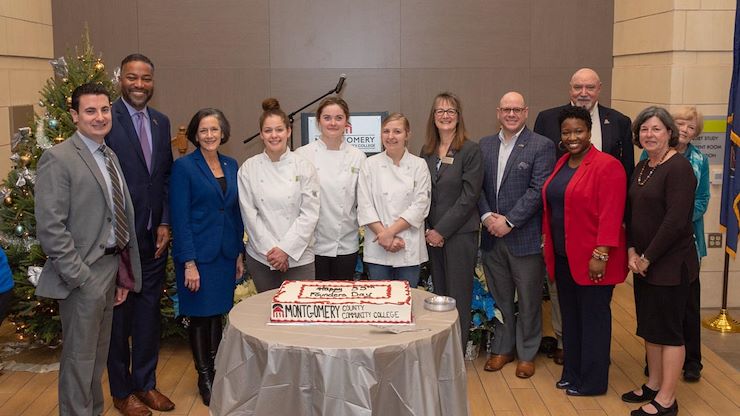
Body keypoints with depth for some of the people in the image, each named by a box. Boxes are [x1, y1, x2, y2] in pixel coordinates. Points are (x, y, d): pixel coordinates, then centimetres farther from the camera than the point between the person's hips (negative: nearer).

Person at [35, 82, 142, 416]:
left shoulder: (111, 156, 12)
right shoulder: (58, 159, -13)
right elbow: (50, 227, -18)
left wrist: (124, 274, 11)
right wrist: (80, 276, -18)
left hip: (112, 267, 8)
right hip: (84, 273, -8)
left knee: (98, 355, 19)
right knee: (79, 358, 3)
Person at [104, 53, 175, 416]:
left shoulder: (161, 122, 8)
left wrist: (165, 223, 2)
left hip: (154, 236, 5)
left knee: (149, 311, 15)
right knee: (119, 314, 10)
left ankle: (146, 383, 32)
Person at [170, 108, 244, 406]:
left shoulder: (231, 166, 8)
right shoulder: (184, 166, -8)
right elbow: (180, 218, -11)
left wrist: (239, 254, 9)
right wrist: (189, 263, -15)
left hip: (226, 254, 5)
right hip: (198, 254, -5)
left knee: (219, 313, 13)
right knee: (200, 316, 6)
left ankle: (216, 370, 28)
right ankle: (204, 377, 20)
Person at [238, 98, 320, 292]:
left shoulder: (303, 167, -2)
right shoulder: (249, 169, 1)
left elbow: (309, 214, -6)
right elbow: (249, 214, -2)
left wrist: (286, 249, -11)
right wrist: (270, 250, -9)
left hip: (298, 256, -1)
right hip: (260, 256, 1)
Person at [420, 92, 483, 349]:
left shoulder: (471, 151, -6)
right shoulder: (427, 152, 10)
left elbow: (469, 196, -11)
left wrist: (442, 231, -13)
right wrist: (427, 230, 0)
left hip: (460, 234, -5)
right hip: (432, 234, 5)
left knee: (458, 298, 0)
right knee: (438, 295, 11)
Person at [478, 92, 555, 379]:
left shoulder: (542, 146, -6)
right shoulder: (485, 145, 9)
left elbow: (538, 190, -13)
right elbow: (477, 186, 7)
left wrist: (509, 221, -16)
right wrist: (487, 216, -9)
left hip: (526, 236, -4)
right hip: (492, 236, 4)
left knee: (529, 299, 8)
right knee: (499, 297, 15)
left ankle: (527, 353, 22)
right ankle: (502, 348, 30)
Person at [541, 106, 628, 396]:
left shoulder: (607, 166, -13)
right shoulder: (561, 165, 11)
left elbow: (611, 215, -18)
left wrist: (601, 254, -22)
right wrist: (548, 241, 11)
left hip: (591, 259, -7)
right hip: (563, 256, 7)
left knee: (593, 318, 5)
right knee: (569, 315, 15)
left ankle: (592, 382, 18)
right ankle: (571, 374, 28)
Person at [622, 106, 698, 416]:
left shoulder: (679, 168, -15)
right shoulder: (641, 168, 10)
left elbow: (675, 221, -20)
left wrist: (648, 258, -15)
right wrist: (632, 251, 0)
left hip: (670, 264, -8)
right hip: (643, 263, 8)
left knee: (668, 330, 1)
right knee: (648, 327, 15)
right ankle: (653, 385, 29)